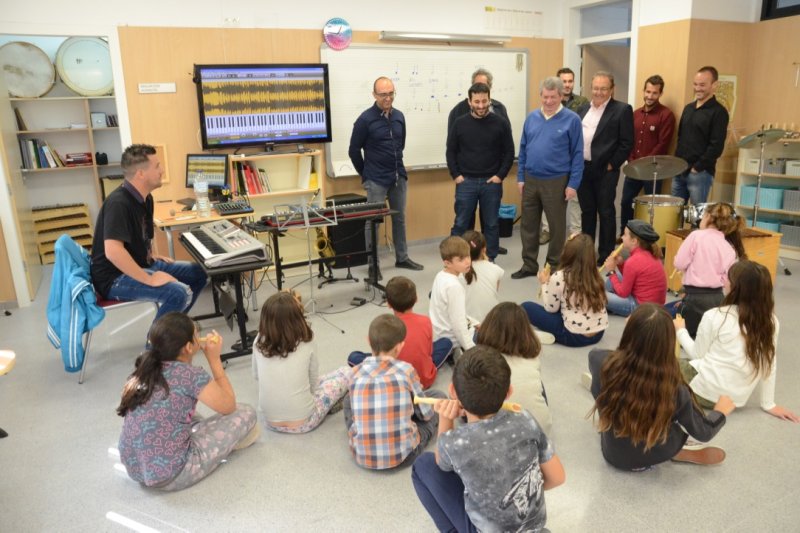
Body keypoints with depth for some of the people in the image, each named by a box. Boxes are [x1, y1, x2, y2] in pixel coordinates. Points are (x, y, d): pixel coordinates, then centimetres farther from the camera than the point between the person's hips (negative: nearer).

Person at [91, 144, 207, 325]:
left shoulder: (145, 198, 6)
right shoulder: (119, 203, -24)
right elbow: (113, 251, -35)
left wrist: (151, 256, 10)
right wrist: (149, 280, -29)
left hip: (140, 264, 10)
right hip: (115, 277, -10)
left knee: (197, 272, 7)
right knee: (180, 293, -28)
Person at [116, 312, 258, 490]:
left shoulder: (144, 369, 1)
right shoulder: (191, 375, -18)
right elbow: (228, 406, -2)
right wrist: (214, 358, 2)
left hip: (134, 469, 7)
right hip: (170, 476, -7)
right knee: (245, 413, 1)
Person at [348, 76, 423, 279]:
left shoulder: (399, 116, 4)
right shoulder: (365, 119, -11)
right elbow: (354, 150, -4)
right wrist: (365, 174, 4)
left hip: (399, 177, 5)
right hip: (376, 180, -5)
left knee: (400, 218, 14)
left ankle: (402, 258, 27)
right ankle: (373, 264, 12)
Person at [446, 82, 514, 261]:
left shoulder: (500, 123, -1)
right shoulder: (460, 123, 1)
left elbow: (509, 152, 2)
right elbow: (451, 152, 6)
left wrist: (500, 176, -6)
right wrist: (455, 176, -3)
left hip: (491, 182, 0)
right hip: (466, 181, 0)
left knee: (491, 225, 8)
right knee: (460, 224, 4)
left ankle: (490, 261, 20)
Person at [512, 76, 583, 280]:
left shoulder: (571, 120, -6)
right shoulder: (531, 118, 6)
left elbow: (577, 154, -7)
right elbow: (523, 150, 10)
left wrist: (573, 184, -11)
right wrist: (520, 178, 5)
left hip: (556, 182, -4)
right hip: (530, 180, 4)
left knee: (557, 226, 8)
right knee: (528, 225, 10)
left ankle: (555, 266, 22)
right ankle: (529, 265, 23)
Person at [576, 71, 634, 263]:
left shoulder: (622, 110, -4)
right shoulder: (582, 109, 13)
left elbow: (627, 143, -8)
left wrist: (612, 165, -11)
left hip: (605, 170, -5)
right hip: (582, 168, 5)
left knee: (606, 213, 2)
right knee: (587, 211, 13)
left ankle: (606, 255, 10)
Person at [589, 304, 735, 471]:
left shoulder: (602, 363, -29)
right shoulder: (674, 389, -30)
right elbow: (704, 433, -11)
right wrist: (721, 411, 10)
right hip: (658, 456, -1)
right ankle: (683, 453, 23)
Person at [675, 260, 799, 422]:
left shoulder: (715, 316, -15)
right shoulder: (771, 322, -4)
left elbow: (697, 354, -4)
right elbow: (770, 366, 2)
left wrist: (680, 330, 12)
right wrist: (769, 404, 11)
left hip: (706, 390, -5)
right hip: (736, 398, 5)